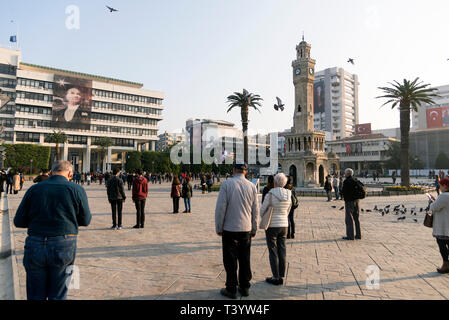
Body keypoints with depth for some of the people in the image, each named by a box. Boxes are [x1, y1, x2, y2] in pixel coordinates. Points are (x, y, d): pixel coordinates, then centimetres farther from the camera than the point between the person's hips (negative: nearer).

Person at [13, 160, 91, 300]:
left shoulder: (34, 189, 1)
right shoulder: (77, 190, -6)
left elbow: (18, 222, 4)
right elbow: (85, 221, 0)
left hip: (35, 246, 2)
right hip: (64, 247, -2)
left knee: (36, 295, 17)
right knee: (58, 295, 13)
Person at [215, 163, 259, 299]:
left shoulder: (226, 184, -12)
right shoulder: (252, 186, 0)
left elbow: (220, 208, -12)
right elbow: (255, 210, 5)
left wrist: (218, 228, -1)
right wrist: (254, 229, 15)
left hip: (230, 229, -4)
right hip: (246, 229, 4)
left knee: (230, 260, 7)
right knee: (245, 259, 15)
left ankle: (231, 290, 16)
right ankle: (244, 288, 26)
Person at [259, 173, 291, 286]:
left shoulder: (271, 194, -17)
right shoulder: (288, 195, 0)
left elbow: (262, 210, -7)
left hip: (272, 226, -5)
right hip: (284, 225, 6)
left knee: (273, 252, 4)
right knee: (282, 251, 11)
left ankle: (276, 278, 11)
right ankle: (282, 277, 19)